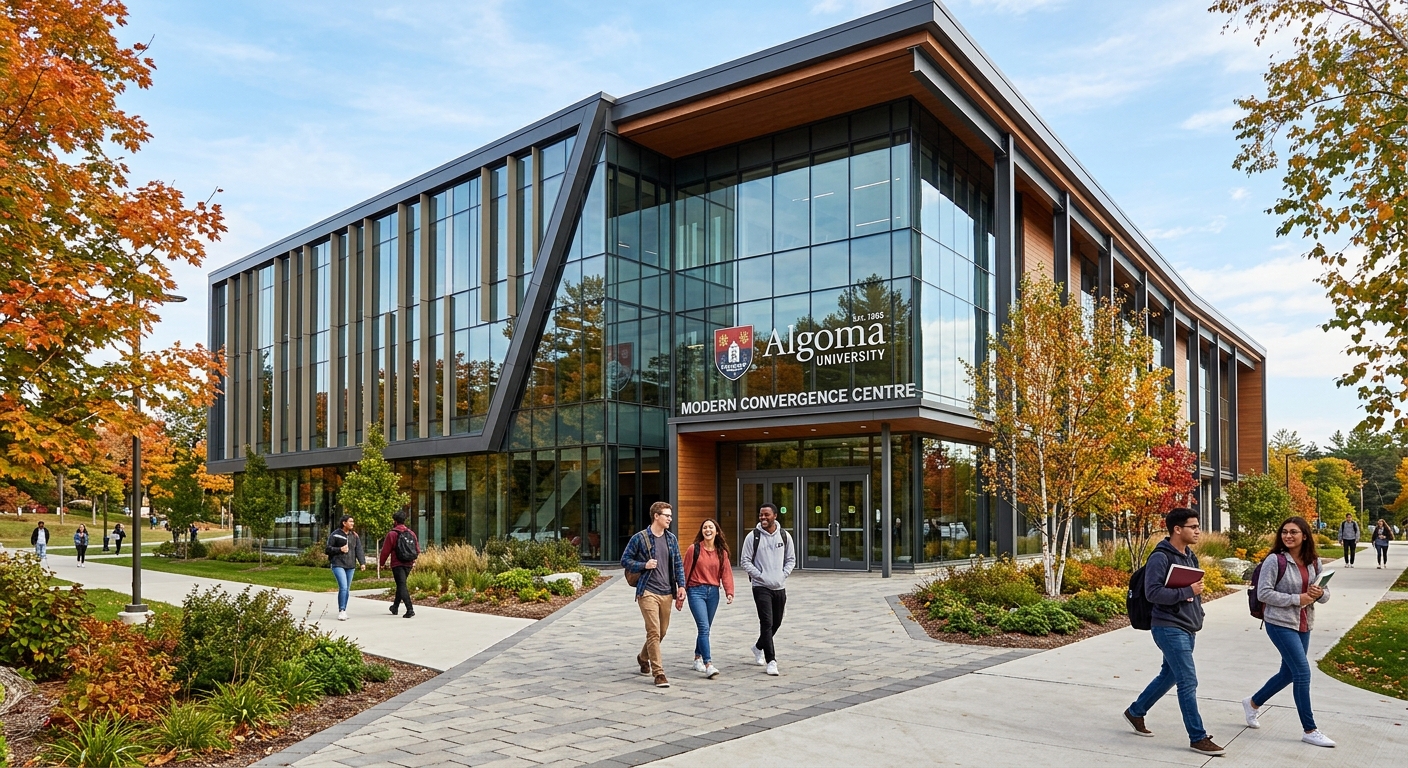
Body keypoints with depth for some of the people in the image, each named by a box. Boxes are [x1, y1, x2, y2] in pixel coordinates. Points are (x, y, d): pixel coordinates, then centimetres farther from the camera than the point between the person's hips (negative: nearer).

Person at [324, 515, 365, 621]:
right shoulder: (335, 535, -3)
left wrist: (362, 562, -10)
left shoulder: (354, 536, 9)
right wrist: (340, 549, -14)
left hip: (350, 566, 5)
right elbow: (327, 549, -1)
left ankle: (343, 611, 19)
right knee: (343, 587, -16)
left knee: (347, 589, 8)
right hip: (338, 565, -5)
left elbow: (359, 550, 3)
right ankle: (341, 611, -10)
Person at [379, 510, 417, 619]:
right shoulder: (411, 534, 8)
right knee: (400, 585, 21)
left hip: (397, 564, -6)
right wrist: (413, 561, 27)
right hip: (408, 564, 6)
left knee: (402, 586, -8)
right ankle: (395, 607, 34)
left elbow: (385, 550, -6)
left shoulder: (392, 534, -9)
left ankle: (410, 610, -19)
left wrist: (382, 563, 8)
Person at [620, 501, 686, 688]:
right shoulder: (639, 538, -6)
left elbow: (678, 564, 14)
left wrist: (681, 585, 4)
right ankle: (658, 673, -6)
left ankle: (643, 657, 41)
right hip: (648, 592, -6)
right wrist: (644, 565, -14)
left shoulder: (671, 539, 10)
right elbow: (625, 560, 0)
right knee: (654, 632, -11)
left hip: (667, 593, 6)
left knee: (662, 631, 16)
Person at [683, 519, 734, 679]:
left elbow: (726, 572, 2)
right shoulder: (693, 549, -4)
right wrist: (682, 592, 0)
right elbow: (685, 571, 0)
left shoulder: (721, 552, 7)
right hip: (696, 591, -4)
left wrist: (729, 592, -10)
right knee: (704, 627, -14)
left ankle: (698, 658, 31)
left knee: (705, 628, 13)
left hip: (713, 592, 4)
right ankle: (708, 665, -16)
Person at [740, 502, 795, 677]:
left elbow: (791, 559, 12)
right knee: (767, 622, -12)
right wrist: (760, 576, -11)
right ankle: (771, 661, -7)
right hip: (761, 587, -4)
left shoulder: (784, 535, 4)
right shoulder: (753, 536, -6)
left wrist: (783, 575, -2)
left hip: (780, 587, 4)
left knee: (776, 622, 14)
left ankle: (759, 647, 40)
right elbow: (745, 561, -4)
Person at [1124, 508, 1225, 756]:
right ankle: (1198, 738, 3)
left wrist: (1198, 616, 10)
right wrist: (1187, 591, -21)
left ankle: (1135, 712, 33)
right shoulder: (1160, 557, -17)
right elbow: (1153, 593, -24)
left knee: (1168, 676, 18)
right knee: (1188, 682, -6)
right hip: (1169, 629, -9)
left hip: (1187, 629, 9)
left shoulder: (1190, 556, 12)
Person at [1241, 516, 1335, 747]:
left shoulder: (1314, 562, 3)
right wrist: (1297, 599, -20)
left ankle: (1253, 703, 37)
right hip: (1280, 623, -7)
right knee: (1303, 672, -9)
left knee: (1289, 673, 16)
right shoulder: (1275, 560, -14)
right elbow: (1263, 593, -16)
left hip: (1304, 625, 7)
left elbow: (1325, 595, 9)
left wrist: (1320, 594, -14)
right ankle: (1309, 731, 2)